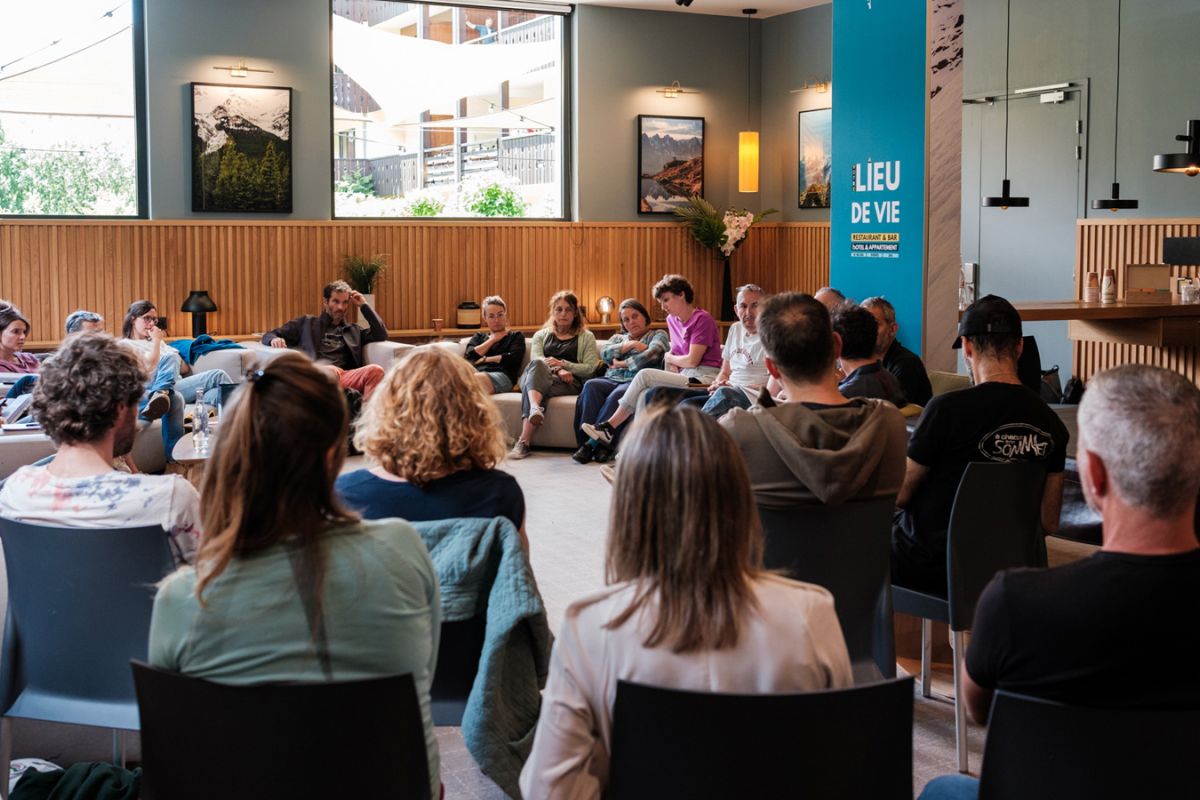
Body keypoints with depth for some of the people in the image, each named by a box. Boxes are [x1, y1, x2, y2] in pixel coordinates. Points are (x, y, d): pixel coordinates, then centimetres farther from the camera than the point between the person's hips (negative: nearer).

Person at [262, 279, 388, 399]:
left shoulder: (353, 330, 33)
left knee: (376, 370, -30)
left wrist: (364, 305, 24)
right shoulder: (307, 322, 27)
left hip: (345, 377, 2)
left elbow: (381, 336, 21)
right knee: (331, 371, -40)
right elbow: (269, 335, 26)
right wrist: (274, 340, -1)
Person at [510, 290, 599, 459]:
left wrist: (562, 364, -7)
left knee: (530, 387, -35)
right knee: (537, 364, -37)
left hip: (571, 383, -2)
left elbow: (590, 369, 7)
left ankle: (524, 441, -53)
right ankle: (535, 408, -65)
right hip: (542, 378, 2)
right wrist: (557, 370, -14)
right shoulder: (541, 335, 28)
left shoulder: (586, 337, 22)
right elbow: (537, 359, 7)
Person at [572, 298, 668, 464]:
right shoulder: (618, 338, 31)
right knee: (591, 386, -30)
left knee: (617, 395, -38)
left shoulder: (658, 335, 17)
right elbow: (605, 354, 10)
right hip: (612, 380, 4)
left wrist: (622, 364, 0)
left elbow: (652, 354, -4)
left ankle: (591, 443, -39)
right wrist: (631, 345, 0)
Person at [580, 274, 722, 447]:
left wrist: (669, 358, 5)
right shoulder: (672, 320, 18)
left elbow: (692, 360, -13)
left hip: (705, 379, -7)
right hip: (686, 378, 7)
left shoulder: (702, 319, -7)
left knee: (645, 375, -18)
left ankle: (610, 426, -11)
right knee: (645, 395, -21)